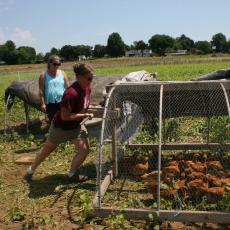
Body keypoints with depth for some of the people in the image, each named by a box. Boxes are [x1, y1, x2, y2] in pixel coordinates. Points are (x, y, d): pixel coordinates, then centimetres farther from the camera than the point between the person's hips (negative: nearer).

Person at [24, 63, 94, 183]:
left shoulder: (87, 88, -12)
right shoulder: (71, 93, -37)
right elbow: (65, 116, -34)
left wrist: (87, 110, -8)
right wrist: (85, 115, -30)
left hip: (76, 126, 6)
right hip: (61, 126, -6)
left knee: (84, 149, -4)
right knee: (47, 150, 14)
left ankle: (72, 174, 18)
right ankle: (31, 170, 38)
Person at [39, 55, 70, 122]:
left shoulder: (62, 73, 3)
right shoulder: (44, 75, -2)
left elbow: (68, 87, 4)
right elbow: (41, 90, -3)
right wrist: (43, 103, -6)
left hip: (62, 102, 1)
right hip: (50, 103, -1)